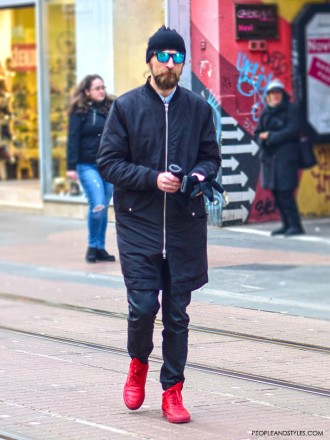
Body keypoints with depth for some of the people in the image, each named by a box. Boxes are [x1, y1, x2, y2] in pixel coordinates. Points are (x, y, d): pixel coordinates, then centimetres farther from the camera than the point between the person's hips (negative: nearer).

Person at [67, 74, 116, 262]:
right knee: (98, 205, -15)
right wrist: (72, 167, -10)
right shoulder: (80, 112, -2)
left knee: (104, 206, 7)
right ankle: (92, 246, 1)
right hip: (88, 165, -4)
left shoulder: (111, 108, 9)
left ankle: (100, 248, 16)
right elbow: (73, 140, -4)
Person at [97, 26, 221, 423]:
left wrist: (199, 175, -8)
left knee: (177, 313, 3)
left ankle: (172, 392, 12)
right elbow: (108, 162, -2)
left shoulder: (198, 108, 8)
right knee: (143, 305, -9)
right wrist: (154, 179, -14)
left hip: (185, 225, 2)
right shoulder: (126, 107, 1)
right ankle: (138, 363, 22)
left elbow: (211, 155, 15)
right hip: (138, 222, -2)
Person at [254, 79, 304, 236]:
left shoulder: (291, 109, -2)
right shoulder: (266, 112, 15)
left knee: (285, 192, -12)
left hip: (286, 156, -6)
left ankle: (295, 225, -8)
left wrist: (270, 136, -11)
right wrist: (263, 139, -8)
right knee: (276, 193, 7)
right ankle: (287, 224, 15)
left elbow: (293, 131, -12)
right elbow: (258, 133, 15)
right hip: (269, 156, 6)